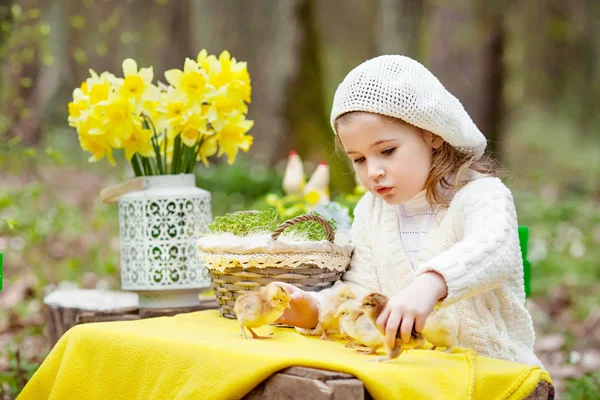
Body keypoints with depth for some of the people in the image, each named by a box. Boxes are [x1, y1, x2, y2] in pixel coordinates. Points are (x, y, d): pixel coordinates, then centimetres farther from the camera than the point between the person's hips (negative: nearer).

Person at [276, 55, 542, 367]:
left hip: (493, 368, -3)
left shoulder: (480, 195, -9)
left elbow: (492, 251, -30)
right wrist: (316, 311, -12)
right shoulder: (370, 211, 11)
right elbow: (360, 291, 10)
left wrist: (432, 283, -49)